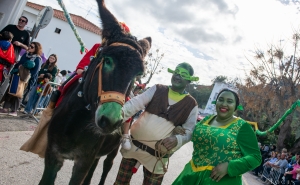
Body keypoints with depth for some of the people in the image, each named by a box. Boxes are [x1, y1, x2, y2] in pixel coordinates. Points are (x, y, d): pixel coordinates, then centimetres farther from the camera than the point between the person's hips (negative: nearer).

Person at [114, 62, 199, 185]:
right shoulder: (157, 89, -1)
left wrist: (176, 140, -28)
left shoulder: (191, 105, -4)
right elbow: (135, 103, -14)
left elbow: (189, 132, -6)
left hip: (157, 156, -2)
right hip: (134, 145, 2)